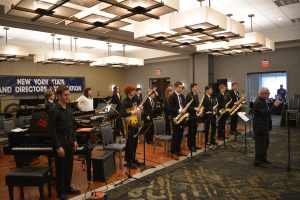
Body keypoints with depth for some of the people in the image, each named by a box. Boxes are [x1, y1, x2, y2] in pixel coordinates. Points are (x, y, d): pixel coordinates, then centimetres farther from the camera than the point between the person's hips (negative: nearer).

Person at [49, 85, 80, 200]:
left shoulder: (69, 109, 7)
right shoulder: (54, 111, -16)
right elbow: (52, 130, -17)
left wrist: (74, 140, 11)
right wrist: (58, 146, -18)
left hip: (69, 141, 7)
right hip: (60, 142, -7)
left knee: (69, 166, 16)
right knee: (61, 168, 6)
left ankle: (68, 187, 31)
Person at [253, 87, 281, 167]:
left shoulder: (262, 101, 10)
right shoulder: (258, 102, -23)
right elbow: (266, 113, -29)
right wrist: (275, 106, -26)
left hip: (264, 126, 11)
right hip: (259, 127, -11)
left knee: (265, 143, 20)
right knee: (260, 144, -2)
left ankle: (263, 158, 35)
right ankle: (257, 162, 10)